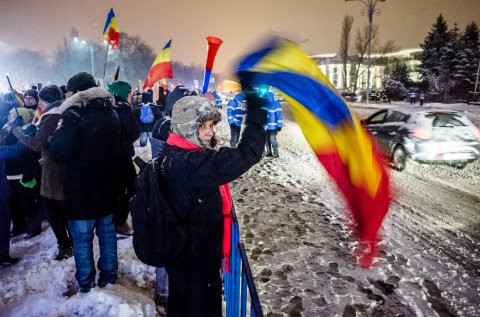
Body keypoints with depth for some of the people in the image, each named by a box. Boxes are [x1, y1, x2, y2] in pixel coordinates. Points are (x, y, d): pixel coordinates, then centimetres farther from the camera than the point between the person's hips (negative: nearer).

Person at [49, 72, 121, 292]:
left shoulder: (74, 114, -17)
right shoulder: (110, 113, 8)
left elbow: (59, 152, -19)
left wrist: (59, 131, -3)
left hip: (82, 189, -7)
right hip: (107, 186, 7)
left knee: (82, 237, 7)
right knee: (107, 231, 17)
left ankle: (86, 283, 19)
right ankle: (109, 274, 29)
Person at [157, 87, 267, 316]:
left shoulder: (171, 154, -1)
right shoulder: (191, 163, -32)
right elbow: (243, 157, -40)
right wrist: (257, 114, -35)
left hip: (178, 250, 9)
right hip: (197, 257, -9)